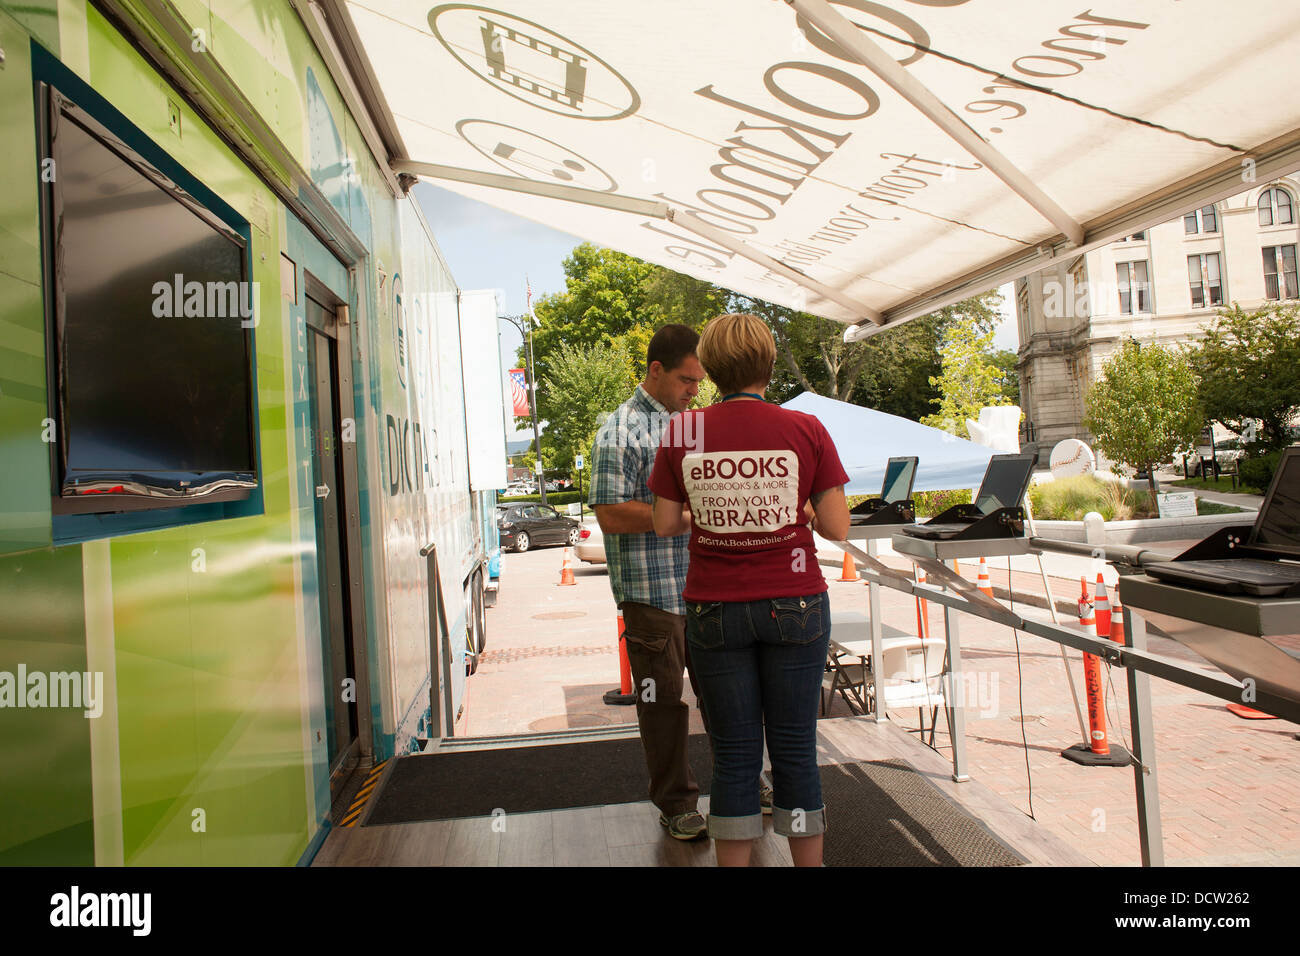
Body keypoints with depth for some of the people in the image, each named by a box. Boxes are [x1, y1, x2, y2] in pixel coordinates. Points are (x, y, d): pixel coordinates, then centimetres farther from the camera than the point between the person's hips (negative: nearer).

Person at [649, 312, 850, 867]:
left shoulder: (683, 433, -3)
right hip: (794, 607, 0)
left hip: (715, 609, 1)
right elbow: (836, 528, -4)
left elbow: (665, 525, 2)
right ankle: (808, 861, 24)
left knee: (734, 757, 11)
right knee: (795, 752, 11)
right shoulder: (806, 430, -5)